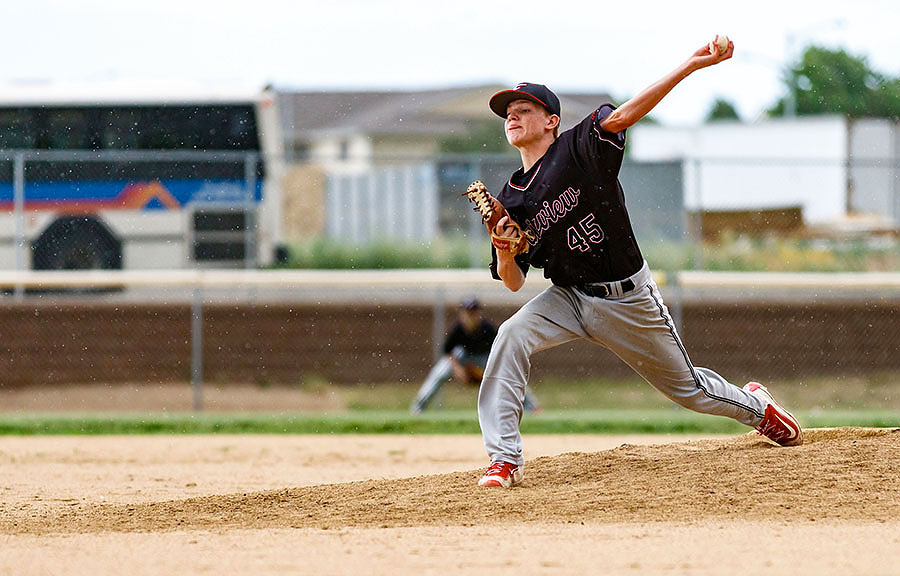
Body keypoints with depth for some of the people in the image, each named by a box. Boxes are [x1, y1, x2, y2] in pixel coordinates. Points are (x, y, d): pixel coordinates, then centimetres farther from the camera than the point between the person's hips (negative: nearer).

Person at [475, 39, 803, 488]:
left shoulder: (578, 149, -14)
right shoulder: (511, 200, -1)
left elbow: (619, 116, -29)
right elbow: (513, 282, 1)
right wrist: (504, 248, -22)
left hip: (629, 300, -3)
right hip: (569, 298, 3)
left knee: (688, 388, 12)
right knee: (511, 337, -25)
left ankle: (755, 406, 45)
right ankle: (505, 459, -22)